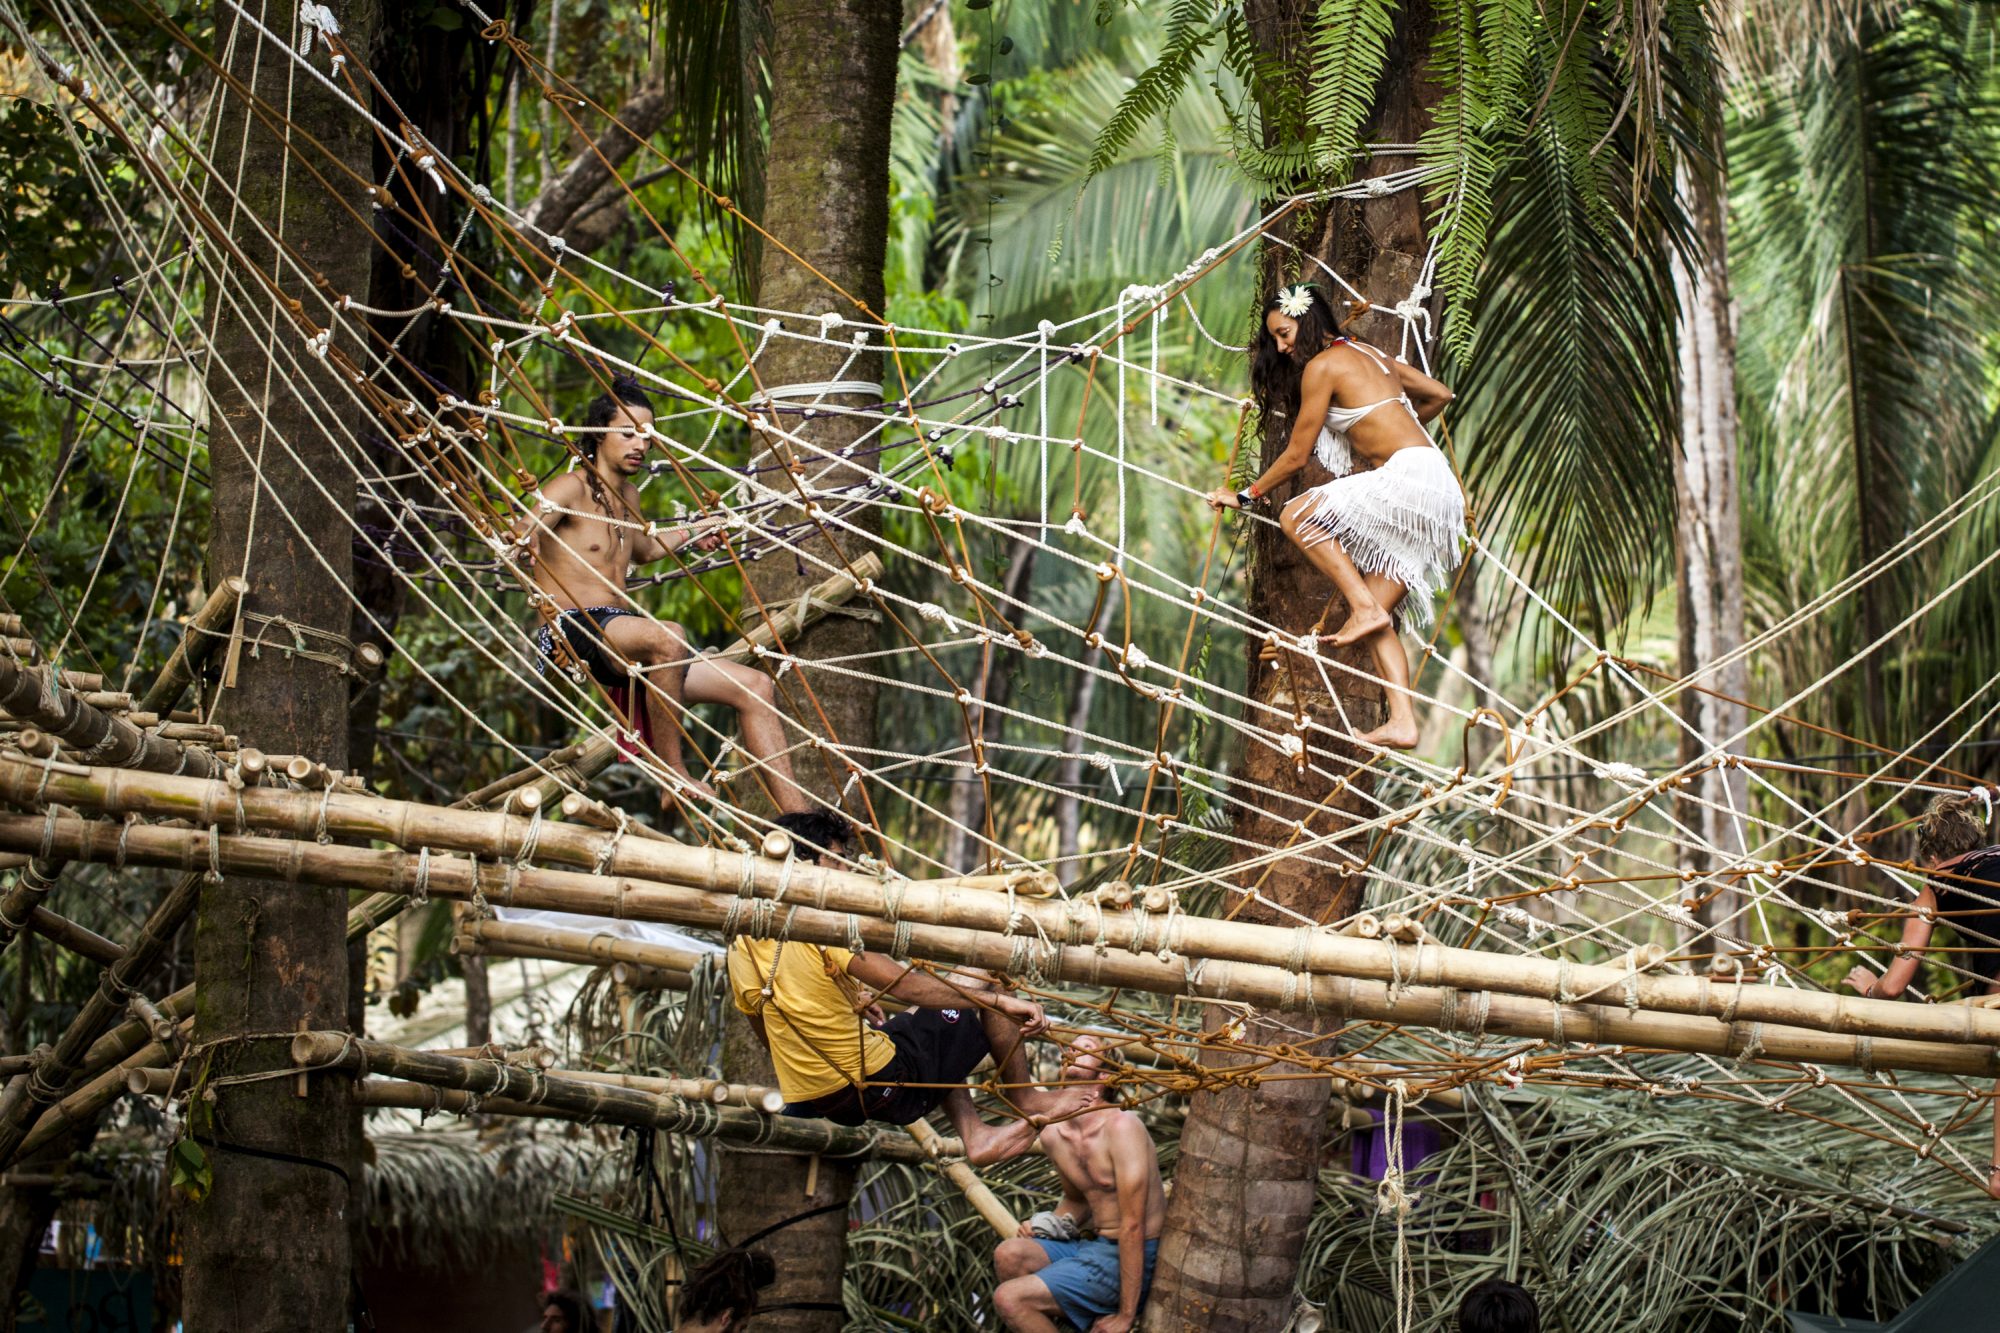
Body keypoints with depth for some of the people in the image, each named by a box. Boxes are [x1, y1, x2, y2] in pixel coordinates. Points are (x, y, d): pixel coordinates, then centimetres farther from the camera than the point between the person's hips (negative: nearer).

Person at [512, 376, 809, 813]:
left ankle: (797, 812, -4)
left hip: (621, 640, 9)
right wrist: (524, 538, -47)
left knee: (755, 686, -1)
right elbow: (522, 533, -26)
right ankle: (674, 777, -29)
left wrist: (688, 535, 44)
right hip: (571, 634, -9)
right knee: (667, 636, -40)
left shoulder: (627, 497, 20)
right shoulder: (573, 488, -5)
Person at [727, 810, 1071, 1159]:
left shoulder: (740, 944, 3)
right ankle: (1025, 1100, 21)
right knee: (981, 980, 6)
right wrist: (1002, 1001, -24)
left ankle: (975, 1134, 26)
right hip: (884, 1087, -8)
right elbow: (904, 985, -26)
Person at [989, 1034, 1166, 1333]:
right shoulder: (1053, 1135, 7)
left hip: (1136, 1259, -8)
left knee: (1009, 1298, -18)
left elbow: (1133, 1225, -20)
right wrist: (1049, 1225, 2)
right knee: (1008, 1254, -14)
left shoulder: (1121, 1126, -19)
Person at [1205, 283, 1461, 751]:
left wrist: (1248, 495, 11)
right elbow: (1439, 395, 29)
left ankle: (1364, 609, -13)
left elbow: (1297, 454, -1)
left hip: (1410, 476, -9)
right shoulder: (1368, 354, 22)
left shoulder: (1322, 365, -4)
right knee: (1377, 615, 4)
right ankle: (1402, 722, -8)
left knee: (1297, 516, -7)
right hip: (1436, 490, 9)